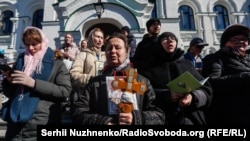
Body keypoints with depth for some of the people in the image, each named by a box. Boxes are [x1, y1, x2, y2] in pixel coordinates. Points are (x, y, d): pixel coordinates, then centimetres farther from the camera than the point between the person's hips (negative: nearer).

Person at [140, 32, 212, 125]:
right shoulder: (151, 66, 4)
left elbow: (206, 90, 6)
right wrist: (167, 96, -21)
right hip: (163, 120, -2)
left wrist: (193, 97, -14)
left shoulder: (187, 64, 12)